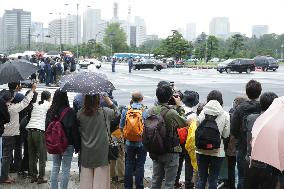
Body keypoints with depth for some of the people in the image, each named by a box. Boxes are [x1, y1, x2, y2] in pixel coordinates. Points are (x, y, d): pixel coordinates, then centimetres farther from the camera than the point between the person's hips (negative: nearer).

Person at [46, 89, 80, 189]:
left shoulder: (50, 111, -1)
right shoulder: (69, 111, -16)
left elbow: (47, 127, 8)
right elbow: (74, 129, -14)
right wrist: (77, 146, -5)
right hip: (67, 144, -5)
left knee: (55, 167, 15)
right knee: (66, 169, 4)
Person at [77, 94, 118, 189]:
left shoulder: (80, 113, -4)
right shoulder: (104, 112, -10)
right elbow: (115, 111, 8)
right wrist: (107, 98, 9)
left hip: (86, 152, 3)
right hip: (101, 151, -2)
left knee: (86, 177, 11)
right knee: (100, 177, 5)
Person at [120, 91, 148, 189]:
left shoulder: (126, 110, -4)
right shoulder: (146, 111, -10)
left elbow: (121, 127, 0)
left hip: (129, 142, 2)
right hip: (142, 142, -2)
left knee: (129, 164, 13)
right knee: (140, 165, 6)